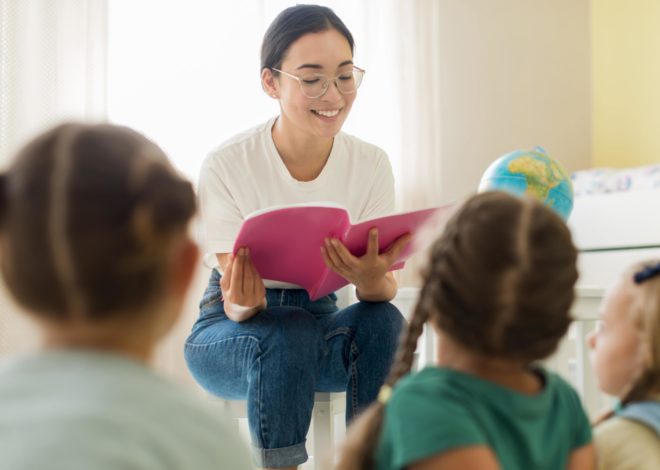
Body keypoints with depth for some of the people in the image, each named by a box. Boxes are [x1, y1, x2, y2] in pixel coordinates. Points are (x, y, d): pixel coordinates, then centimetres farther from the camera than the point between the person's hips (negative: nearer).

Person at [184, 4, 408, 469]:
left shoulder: (371, 164, -10)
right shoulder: (227, 165, -18)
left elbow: (385, 288, -13)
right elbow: (236, 303, -16)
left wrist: (371, 278, -38)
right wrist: (243, 305, -41)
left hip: (322, 318, 3)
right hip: (230, 331, -2)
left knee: (382, 321, -29)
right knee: (288, 334, -35)